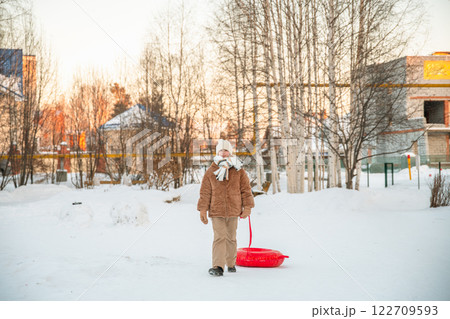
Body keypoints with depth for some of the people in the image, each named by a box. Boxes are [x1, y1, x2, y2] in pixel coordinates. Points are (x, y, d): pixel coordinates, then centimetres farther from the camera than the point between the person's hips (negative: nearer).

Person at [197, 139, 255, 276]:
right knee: (219, 238, -11)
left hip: (233, 210, 1)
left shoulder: (238, 171, 5)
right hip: (216, 210, -1)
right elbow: (205, 192, 6)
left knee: (231, 238, 13)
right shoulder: (210, 172, 4)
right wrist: (203, 209, 1)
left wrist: (247, 207, 2)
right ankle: (218, 267, -13)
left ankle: (231, 263, 28)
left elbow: (246, 190, 8)